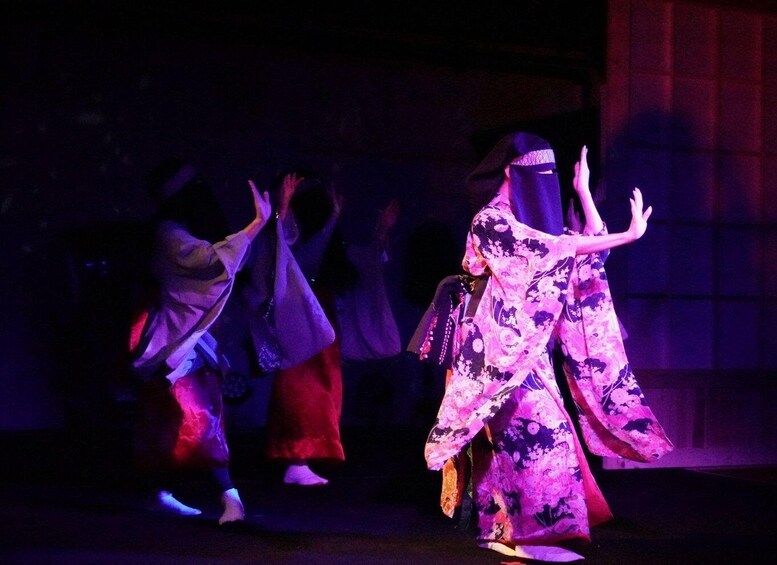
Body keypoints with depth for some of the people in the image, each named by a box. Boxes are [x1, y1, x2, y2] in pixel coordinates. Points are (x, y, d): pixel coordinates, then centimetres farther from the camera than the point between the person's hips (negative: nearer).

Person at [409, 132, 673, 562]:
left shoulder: (534, 220, 14)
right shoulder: (491, 221, -12)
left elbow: (591, 245, 10)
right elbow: (559, 249, -20)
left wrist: (583, 191, 5)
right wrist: (630, 235, -20)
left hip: (530, 346, 8)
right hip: (504, 345, -8)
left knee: (517, 435, 7)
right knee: (537, 429, -14)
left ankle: (506, 528, 12)